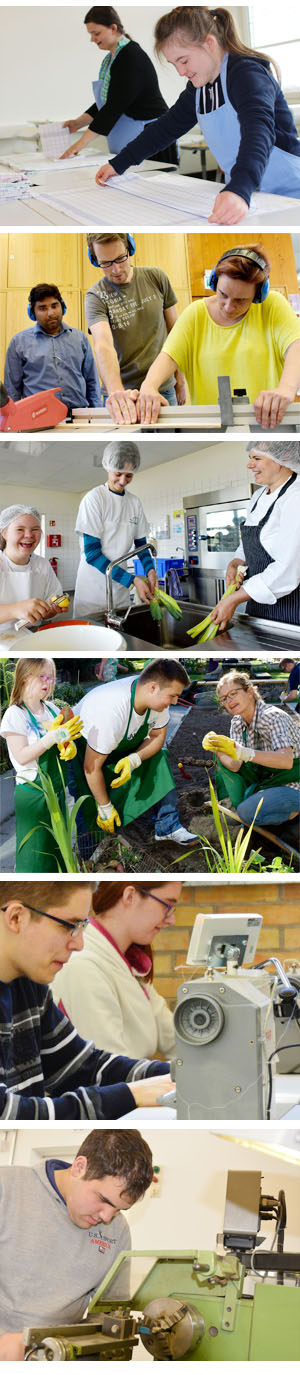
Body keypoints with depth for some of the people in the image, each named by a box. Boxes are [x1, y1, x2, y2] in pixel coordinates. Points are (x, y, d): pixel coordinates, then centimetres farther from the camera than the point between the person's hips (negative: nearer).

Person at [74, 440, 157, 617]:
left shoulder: (134, 502, 6)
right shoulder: (94, 498, -10)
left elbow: (141, 544, 16)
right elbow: (92, 553, -15)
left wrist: (150, 570, -8)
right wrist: (132, 580, -21)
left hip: (121, 587, 5)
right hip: (94, 588, -5)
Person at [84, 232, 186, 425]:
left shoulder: (156, 278, 1)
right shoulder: (96, 297, -10)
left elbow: (174, 330, 10)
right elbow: (103, 344, -27)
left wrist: (180, 379, 7)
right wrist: (116, 391, -45)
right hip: (126, 393, -3)